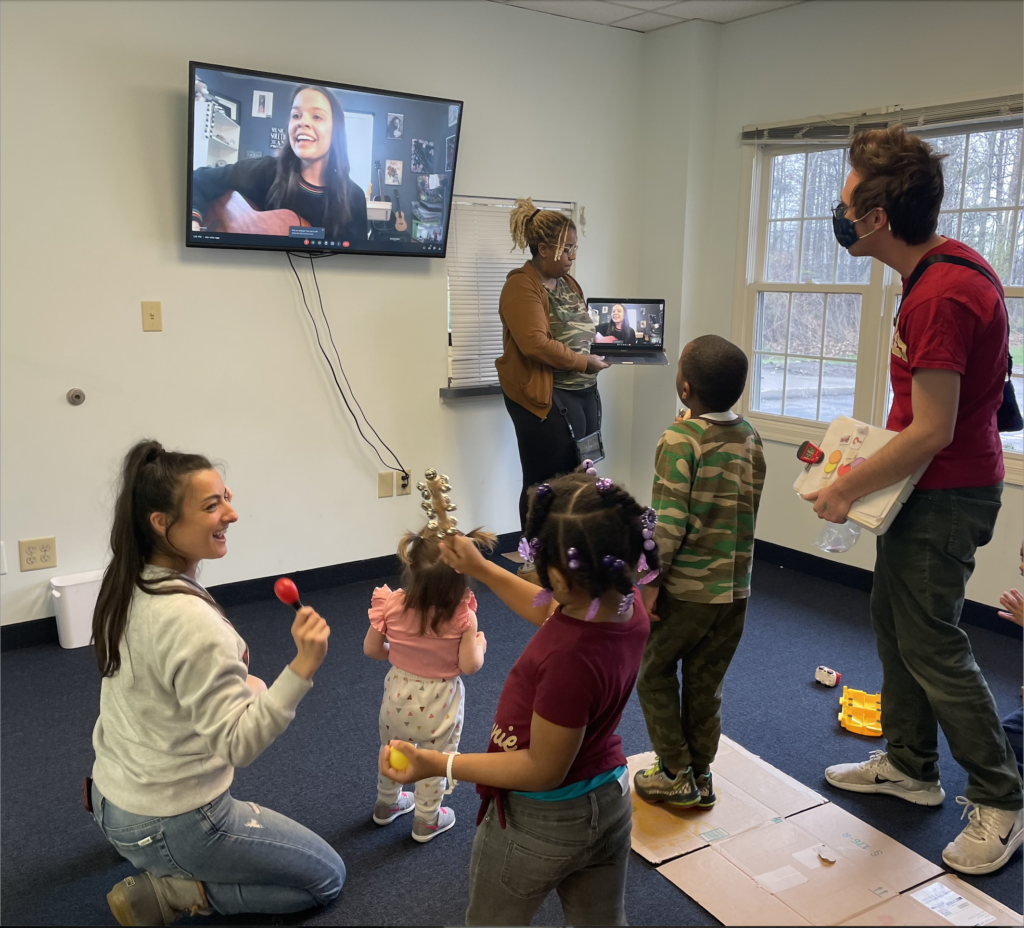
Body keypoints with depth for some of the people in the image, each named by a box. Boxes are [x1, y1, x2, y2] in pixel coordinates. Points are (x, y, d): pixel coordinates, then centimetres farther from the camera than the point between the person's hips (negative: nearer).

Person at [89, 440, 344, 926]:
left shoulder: (125, 584, -4)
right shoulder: (192, 620, -31)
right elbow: (239, 747, -29)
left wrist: (230, 675, 8)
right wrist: (302, 667, -39)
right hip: (169, 827, -8)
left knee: (251, 689, 29)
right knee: (327, 877, 9)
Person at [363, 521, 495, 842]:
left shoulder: (391, 604, -20)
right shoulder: (463, 615, -27)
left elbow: (371, 650, -10)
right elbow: (470, 665, -22)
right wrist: (480, 644, -2)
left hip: (398, 695, 3)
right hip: (438, 704, -3)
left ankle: (386, 804, 50)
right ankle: (426, 821, 38)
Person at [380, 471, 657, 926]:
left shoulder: (570, 658, -40)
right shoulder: (628, 604, -15)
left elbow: (543, 770, -26)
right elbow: (552, 612, 7)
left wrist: (438, 764, -26)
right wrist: (482, 569, 7)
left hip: (538, 821, -7)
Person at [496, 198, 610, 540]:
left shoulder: (567, 283, 16)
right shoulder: (522, 286, -12)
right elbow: (536, 344, -22)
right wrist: (584, 363, -15)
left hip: (584, 393, 9)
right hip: (547, 398, -8)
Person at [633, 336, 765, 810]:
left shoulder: (680, 439, -18)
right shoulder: (750, 435, 2)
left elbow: (669, 522, -22)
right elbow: (750, 508, 9)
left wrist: (650, 580, -14)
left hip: (686, 587, -6)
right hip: (736, 586, 6)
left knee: (653, 671, 14)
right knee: (706, 681, 17)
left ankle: (676, 774, 19)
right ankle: (701, 776, 28)